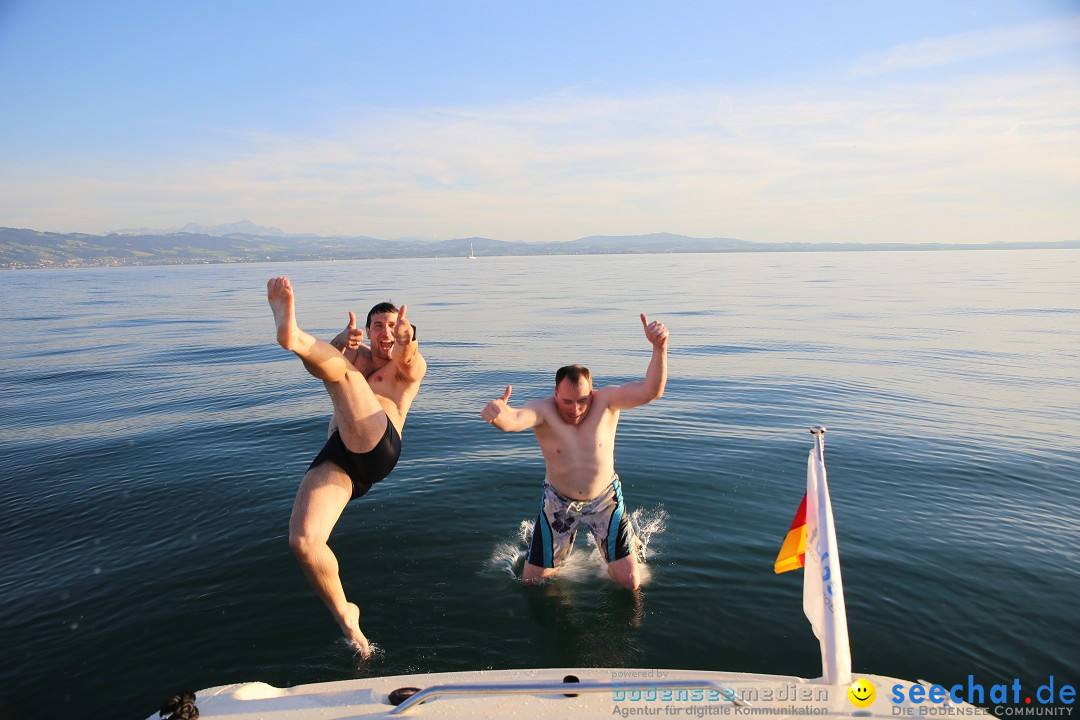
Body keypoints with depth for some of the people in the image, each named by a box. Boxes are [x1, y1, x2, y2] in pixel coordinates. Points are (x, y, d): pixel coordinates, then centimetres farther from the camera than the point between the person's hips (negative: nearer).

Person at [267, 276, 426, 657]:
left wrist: (407, 340, -36)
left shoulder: (411, 365, 18)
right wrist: (343, 340, -20)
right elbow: (330, 355, 5)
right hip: (337, 456, 5)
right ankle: (344, 615, 3)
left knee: (342, 370, -23)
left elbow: (405, 358, -10)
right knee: (302, 540, -17)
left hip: (379, 447, -4)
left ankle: (292, 334, -54)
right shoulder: (356, 355, 31)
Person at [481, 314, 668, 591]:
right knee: (532, 580, 10)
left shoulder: (606, 401, -20)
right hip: (558, 503, 0)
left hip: (605, 499, 0)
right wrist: (499, 414, -73)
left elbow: (650, 391, -34)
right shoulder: (543, 411, -25)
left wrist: (659, 348, -51)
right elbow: (514, 419, -48)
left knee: (631, 582, 4)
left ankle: (629, 544, 38)